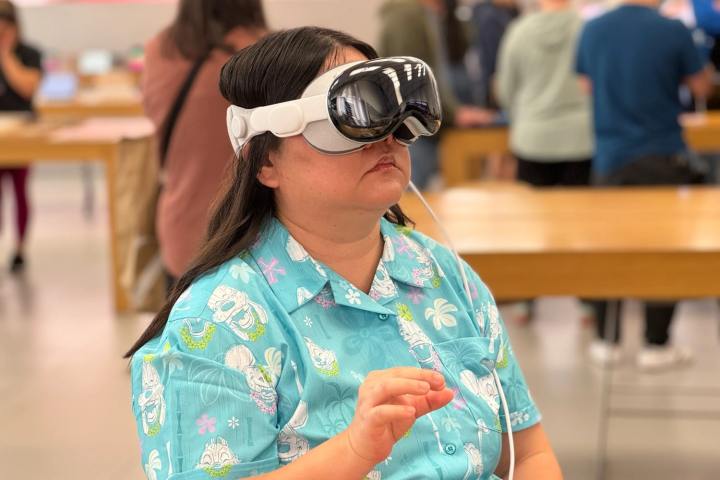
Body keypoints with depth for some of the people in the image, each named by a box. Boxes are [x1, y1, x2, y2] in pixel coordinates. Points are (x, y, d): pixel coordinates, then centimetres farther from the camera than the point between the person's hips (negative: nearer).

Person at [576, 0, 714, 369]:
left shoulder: (592, 30, -3)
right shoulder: (673, 30, -14)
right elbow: (701, 86, -1)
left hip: (610, 159, 4)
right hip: (663, 158, -3)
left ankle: (606, 340, 19)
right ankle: (656, 345, 11)